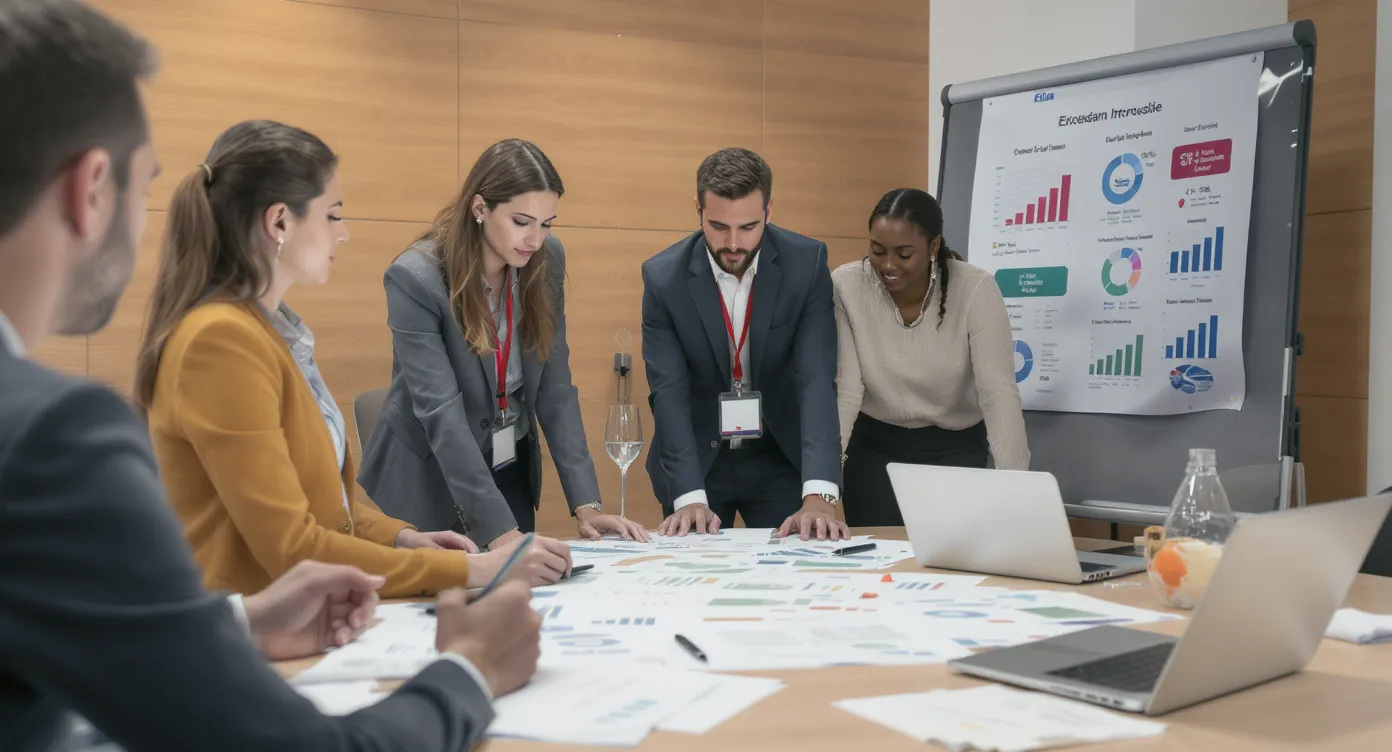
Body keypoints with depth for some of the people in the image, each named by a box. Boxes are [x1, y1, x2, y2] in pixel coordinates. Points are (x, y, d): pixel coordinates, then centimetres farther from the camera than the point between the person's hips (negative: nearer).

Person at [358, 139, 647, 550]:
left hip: (512, 475, 5)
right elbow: (441, 413, -28)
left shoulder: (546, 260, -8)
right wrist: (498, 530, -34)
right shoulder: (414, 280, -23)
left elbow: (555, 386, -7)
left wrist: (586, 504, -14)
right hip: (429, 484, -4)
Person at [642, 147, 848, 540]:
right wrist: (690, 497, -30)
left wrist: (818, 496, -33)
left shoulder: (806, 262, -15)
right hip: (696, 459, 0)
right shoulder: (663, 276, -15)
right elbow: (669, 391, -17)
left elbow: (817, 378, -22)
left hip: (780, 457, 0)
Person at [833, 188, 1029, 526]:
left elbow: (999, 393, -26)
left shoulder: (975, 289, -20)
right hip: (874, 446, 1)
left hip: (955, 448, -1)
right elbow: (846, 390, -16)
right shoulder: (846, 286, -16)